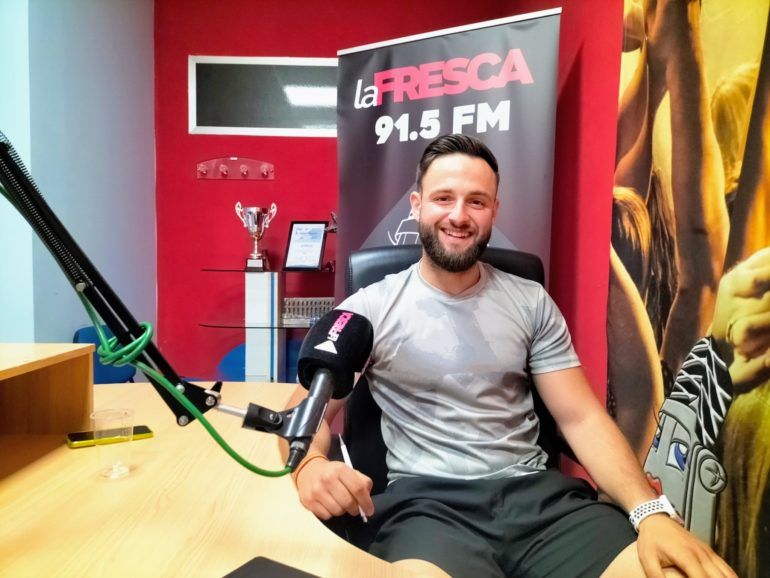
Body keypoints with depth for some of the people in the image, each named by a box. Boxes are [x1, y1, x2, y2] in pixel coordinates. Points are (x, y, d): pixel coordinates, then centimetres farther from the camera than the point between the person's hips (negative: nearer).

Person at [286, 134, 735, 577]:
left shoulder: (532, 302, 8)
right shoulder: (370, 309, 0)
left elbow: (582, 418, 5)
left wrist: (651, 511, -10)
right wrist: (310, 464, -25)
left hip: (536, 490, 4)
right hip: (425, 499, -3)